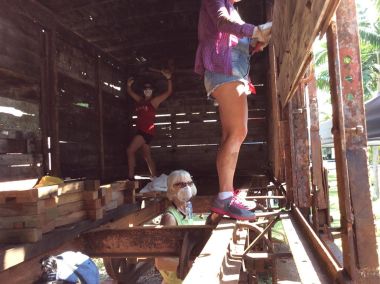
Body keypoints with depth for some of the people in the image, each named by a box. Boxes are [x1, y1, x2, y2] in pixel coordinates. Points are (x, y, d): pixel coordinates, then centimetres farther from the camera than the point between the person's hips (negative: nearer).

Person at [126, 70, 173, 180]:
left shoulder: (154, 101, -2)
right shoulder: (140, 100, 16)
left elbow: (169, 92, -7)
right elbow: (130, 92, 27)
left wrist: (169, 79, -19)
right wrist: (128, 85, 6)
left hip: (147, 131, -8)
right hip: (141, 131, 8)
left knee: (130, 150, -12)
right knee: (147, 157, 9)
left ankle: (131, 177, -7)